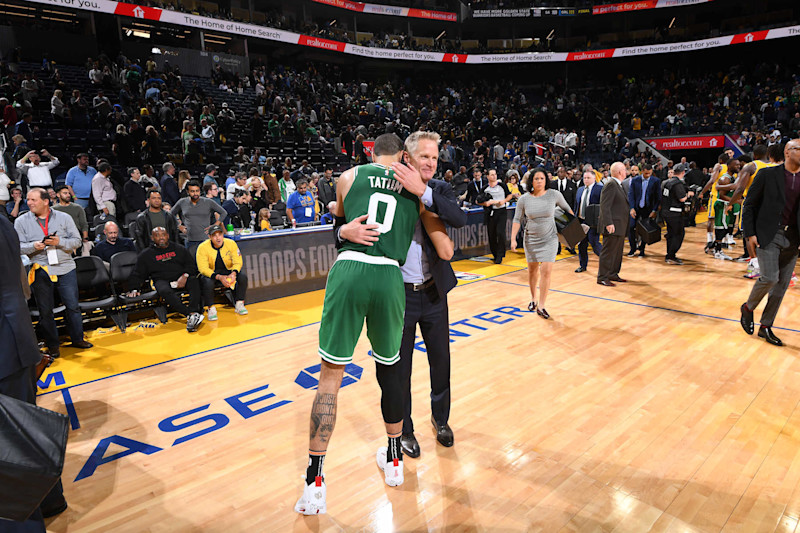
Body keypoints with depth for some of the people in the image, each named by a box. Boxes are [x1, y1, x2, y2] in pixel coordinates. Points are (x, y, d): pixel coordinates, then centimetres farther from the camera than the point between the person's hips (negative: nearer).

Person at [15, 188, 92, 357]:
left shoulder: (64, 218, 5)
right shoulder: (21, 221, 6)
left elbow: (77, 241, 3)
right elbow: (18, 246, 2)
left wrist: (60, 242, -15)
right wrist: (33, 246, -17)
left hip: (65, 268, 0)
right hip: (40, 271, 1)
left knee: (73, 306, 3)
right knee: (45, 310, 7)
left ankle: (78, 339, 18)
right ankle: (52, 345, 19)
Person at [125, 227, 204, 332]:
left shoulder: (179, 249, 19)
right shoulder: (146, 255, 17)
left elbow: (192, 264, 11)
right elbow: (137, 274, 16)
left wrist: (185, 276, -9)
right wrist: (134, 289, -1)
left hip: (181, 279, 1)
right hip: (162, 281, -1)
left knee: (194, 281, -35)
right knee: (165, 291, -38)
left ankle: (193, 313, -51)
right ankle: (192, 315, -49)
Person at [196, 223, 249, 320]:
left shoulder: (231, 244, -9)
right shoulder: (203, 247, -16)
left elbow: (238, 262, -9)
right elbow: (203, 269, -20)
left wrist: (233, 273, -32)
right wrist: (219, 277, -35)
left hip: (228, 272, 2)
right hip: (210, 274, -2)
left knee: (243, 276, -22)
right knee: (207, 281, -34)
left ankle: (239, 304, -11)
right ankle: (211, 308, -16)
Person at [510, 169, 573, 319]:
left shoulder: (554, 194, -7)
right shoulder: (524, 199, -5)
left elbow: (566, 209, 10)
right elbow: (517, 220, -1)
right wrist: (513, 239, -9)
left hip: (549, 239, -1)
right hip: (531, 239, 2)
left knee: (546, 271, -11)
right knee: (532, 270, 14)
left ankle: (541, 306, -3)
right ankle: (533, 298, 36)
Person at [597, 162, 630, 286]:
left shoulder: (617, 185, 18)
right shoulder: (610, 184, -14)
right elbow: (605, 205, -21)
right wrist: (609, 223, -25)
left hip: (620, 225, 10)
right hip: (613, 226, -10)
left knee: (617, 251, 15)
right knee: (608, 252, -6)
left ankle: (613, 274, 24)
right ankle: (602, 277, -1)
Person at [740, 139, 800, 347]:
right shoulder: (768, 174, -2)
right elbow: (750, 204, -1)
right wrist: (750, 233, -8)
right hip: (768, 236, -4)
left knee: (782, 285, 6)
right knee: (770, 277, -15)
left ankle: (765, 327, 17)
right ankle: (748, 308, 14)